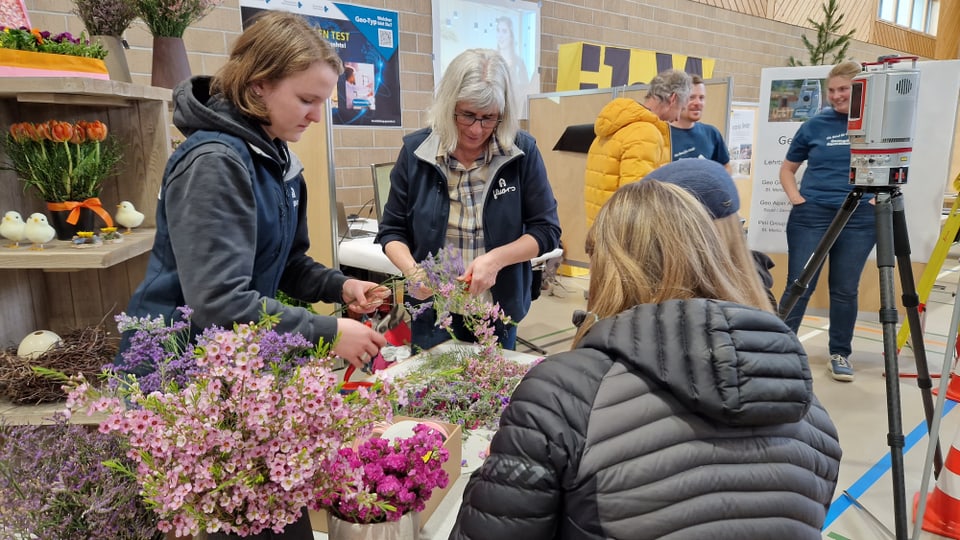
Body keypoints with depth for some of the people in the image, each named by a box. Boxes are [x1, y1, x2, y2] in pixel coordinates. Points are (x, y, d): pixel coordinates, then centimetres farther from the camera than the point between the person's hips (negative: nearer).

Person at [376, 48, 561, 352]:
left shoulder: (522, 151, -9)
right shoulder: (416, 151, -7)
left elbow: (546, 230, -5)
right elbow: (391, 231, 1)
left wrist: (497, 258, -21)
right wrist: (412, 270, -19)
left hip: (498, 314, 0)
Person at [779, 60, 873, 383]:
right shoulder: (815, 125, 4)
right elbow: (787, 168, 12)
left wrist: (877, 197, -2)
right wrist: (796, 198, -2)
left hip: (860, 219, 1)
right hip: (811, 215, 0)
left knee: (845, 290, 7)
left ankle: (840, 354, 20)